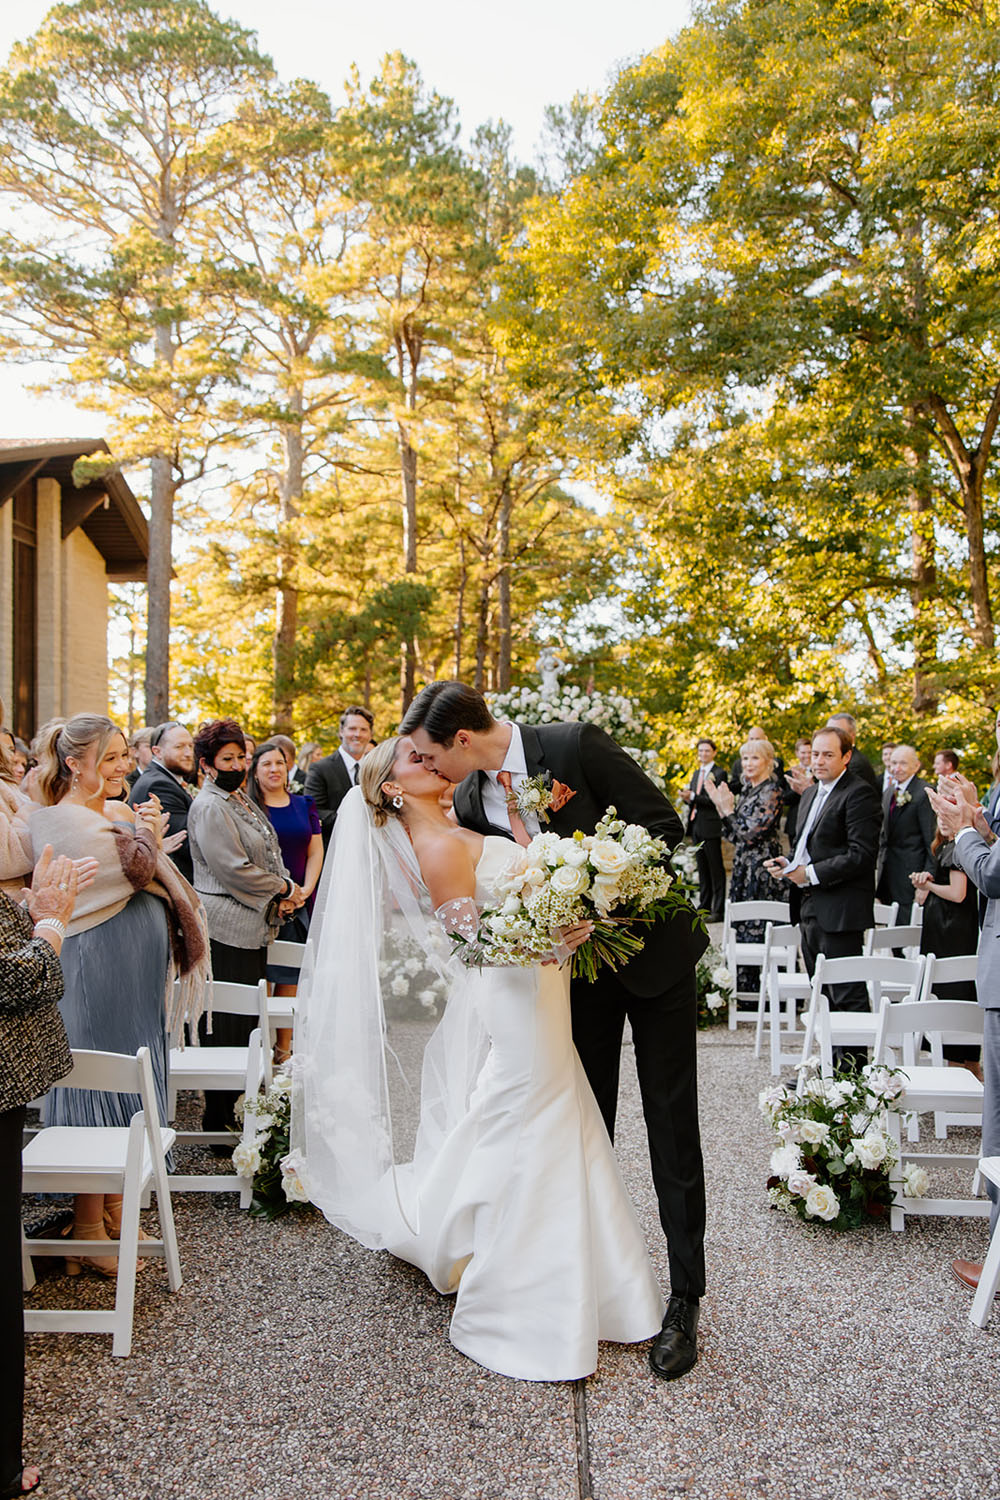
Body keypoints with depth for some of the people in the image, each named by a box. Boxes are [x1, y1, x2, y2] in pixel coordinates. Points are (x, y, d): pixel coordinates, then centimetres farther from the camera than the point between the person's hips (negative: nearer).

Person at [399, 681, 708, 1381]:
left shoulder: (575, 745, -22)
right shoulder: (471, 804, -5)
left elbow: (666, 826, -19)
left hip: (653, 945, -4)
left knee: (671, 1128, 3)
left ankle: (685, 1301, 14)